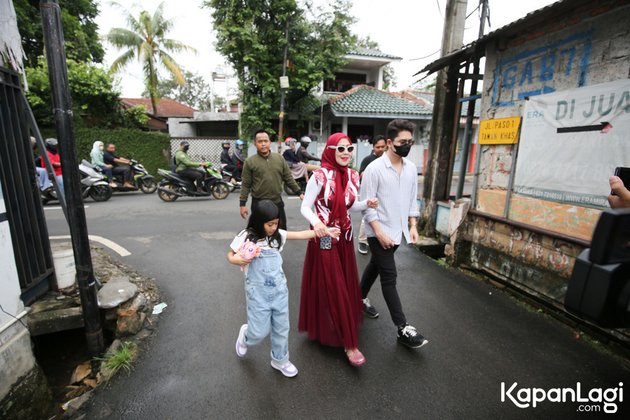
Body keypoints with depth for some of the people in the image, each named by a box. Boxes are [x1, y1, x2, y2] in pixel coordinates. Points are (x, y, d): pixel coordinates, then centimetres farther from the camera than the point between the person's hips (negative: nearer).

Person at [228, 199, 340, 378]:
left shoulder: (278, 235, -1)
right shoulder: (246, 237, -10)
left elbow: (301, 234, 1)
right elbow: (230, 256, 2)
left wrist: (326, 231, -1)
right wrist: (239, 260, -21)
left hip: (279, 289, 4)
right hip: (258, 291, -3)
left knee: (281, 327, 15)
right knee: (260, 331, 3)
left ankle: (280, 360, 38)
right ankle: (245, 336, 39)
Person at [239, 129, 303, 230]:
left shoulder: (279, 158, 4)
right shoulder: (250, 161, -4)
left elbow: (288, 178, 8)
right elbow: (245, 185, -3)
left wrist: (300, 192, 3)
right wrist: (242, 204, -6)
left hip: (277, 202, 3)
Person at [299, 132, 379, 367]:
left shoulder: (352, 176, 2)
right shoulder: (319, 176, -16)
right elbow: (305, 207, -13)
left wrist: (367, 204, -6)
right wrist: (316, 222, -32)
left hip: (345, 237, 7)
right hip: (324, 238, -6)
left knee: (347, 287, 17)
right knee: (332, 289, 2)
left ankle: (346, 337, 41)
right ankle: (349, 343, 17)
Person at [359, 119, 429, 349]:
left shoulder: (411, 168, 4)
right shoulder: (374, 168, -15)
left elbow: (412, 199, 12)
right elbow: (367, 205, -15)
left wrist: (413, 226, 5)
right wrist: (379, 232, -18)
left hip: (398, 231, 7)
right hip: (380, 232, -6)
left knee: (375, 266, 22)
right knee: (389, 277, -1)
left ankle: (361, 298, 43)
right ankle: (403, 329, 8)